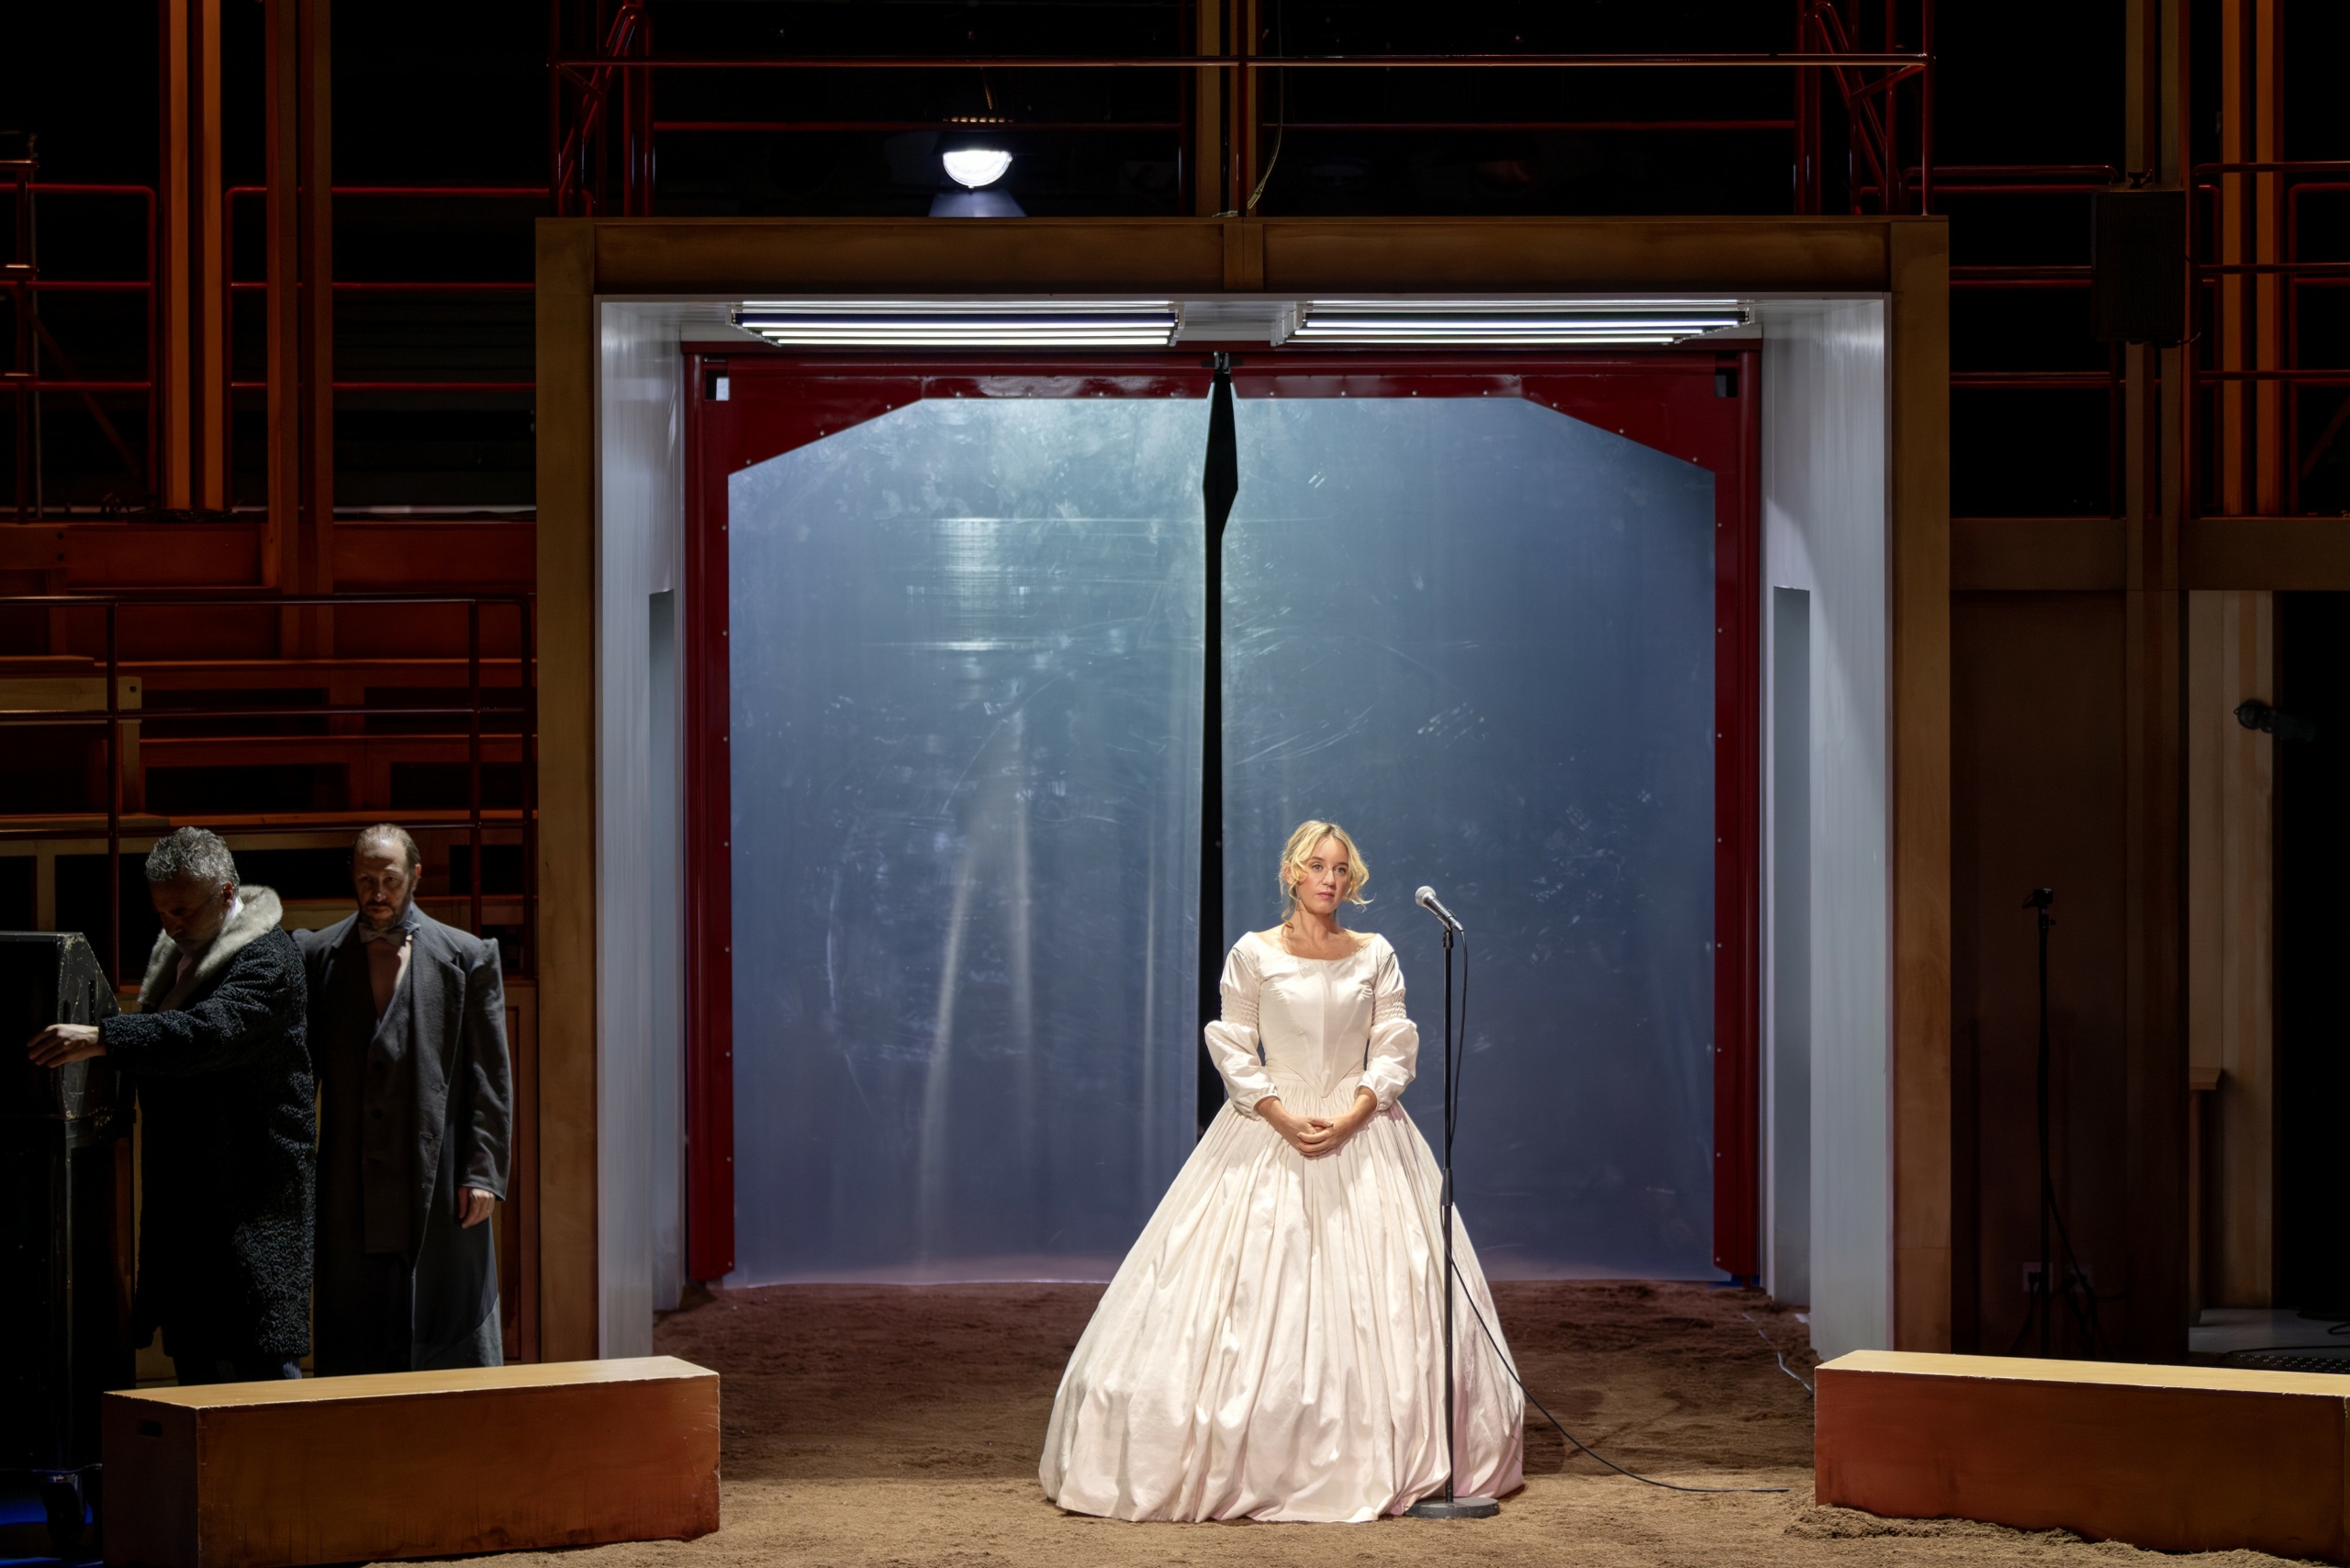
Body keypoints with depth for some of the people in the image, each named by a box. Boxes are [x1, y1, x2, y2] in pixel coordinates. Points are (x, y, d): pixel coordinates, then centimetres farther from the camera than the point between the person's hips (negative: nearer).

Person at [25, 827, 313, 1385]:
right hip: (183, 1189, 9)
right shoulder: (173, 952, 15)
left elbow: (211, 1030, -31)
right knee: (192, 1348, 12)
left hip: (253, 1190, -9)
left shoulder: (267, 959, -14)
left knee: (261, 1359, -12)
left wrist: (100, 1039, -36)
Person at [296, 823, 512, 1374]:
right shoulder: (315, 956, 8)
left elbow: (491, 1079, 2)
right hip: (349, 1193, 2)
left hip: (441, 1188, -2)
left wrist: (484, 1173, -6)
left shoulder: (468, 958, 4)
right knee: (350, 1352, 3)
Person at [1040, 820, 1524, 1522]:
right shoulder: (1253, 955, 1)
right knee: (1255, 1297, -5)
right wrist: (1284, 1118, -13)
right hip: (1269, 1134, -2)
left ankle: (1376, 1463, 6)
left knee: (1374, 1301, -1)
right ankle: (1247, 1461, 1)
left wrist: (1351, 1117, -12)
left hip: (1361, 1135, 2)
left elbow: (1394, 1051, 2)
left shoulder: (1376, 957, 6)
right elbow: (1234, 1051, -1)